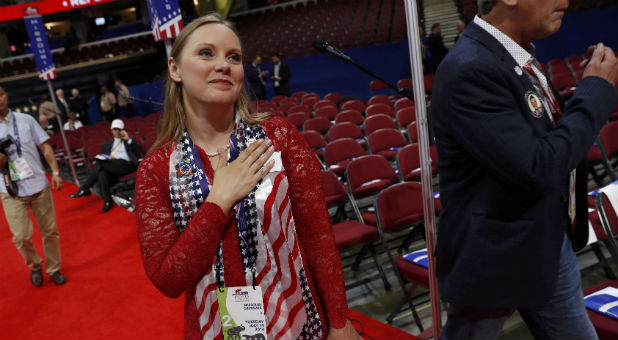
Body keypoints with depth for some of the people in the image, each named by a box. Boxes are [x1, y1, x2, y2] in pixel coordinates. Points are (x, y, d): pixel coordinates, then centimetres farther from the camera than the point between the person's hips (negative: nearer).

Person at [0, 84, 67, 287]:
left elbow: (45, 147, 6)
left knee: (50, 231, 7)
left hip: (38, 185, 1)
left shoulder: (25, 120, 4)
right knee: (21, 236, -6)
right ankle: (34, 266, 23)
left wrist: (55, 172, -3)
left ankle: (53, 269, 26)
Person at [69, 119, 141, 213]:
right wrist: (108, 158, -2)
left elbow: (139, 151, 8)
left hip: (126, 165, -3)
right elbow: (103, 157, 21)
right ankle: (107, 202, -37)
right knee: (102, 173, -34)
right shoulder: (107, 145, 34)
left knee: (100, 163, -28)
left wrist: (128, 138, 6)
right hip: (110, 166, 3)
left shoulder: (129, 141, 27)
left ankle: (84, 189, -28)